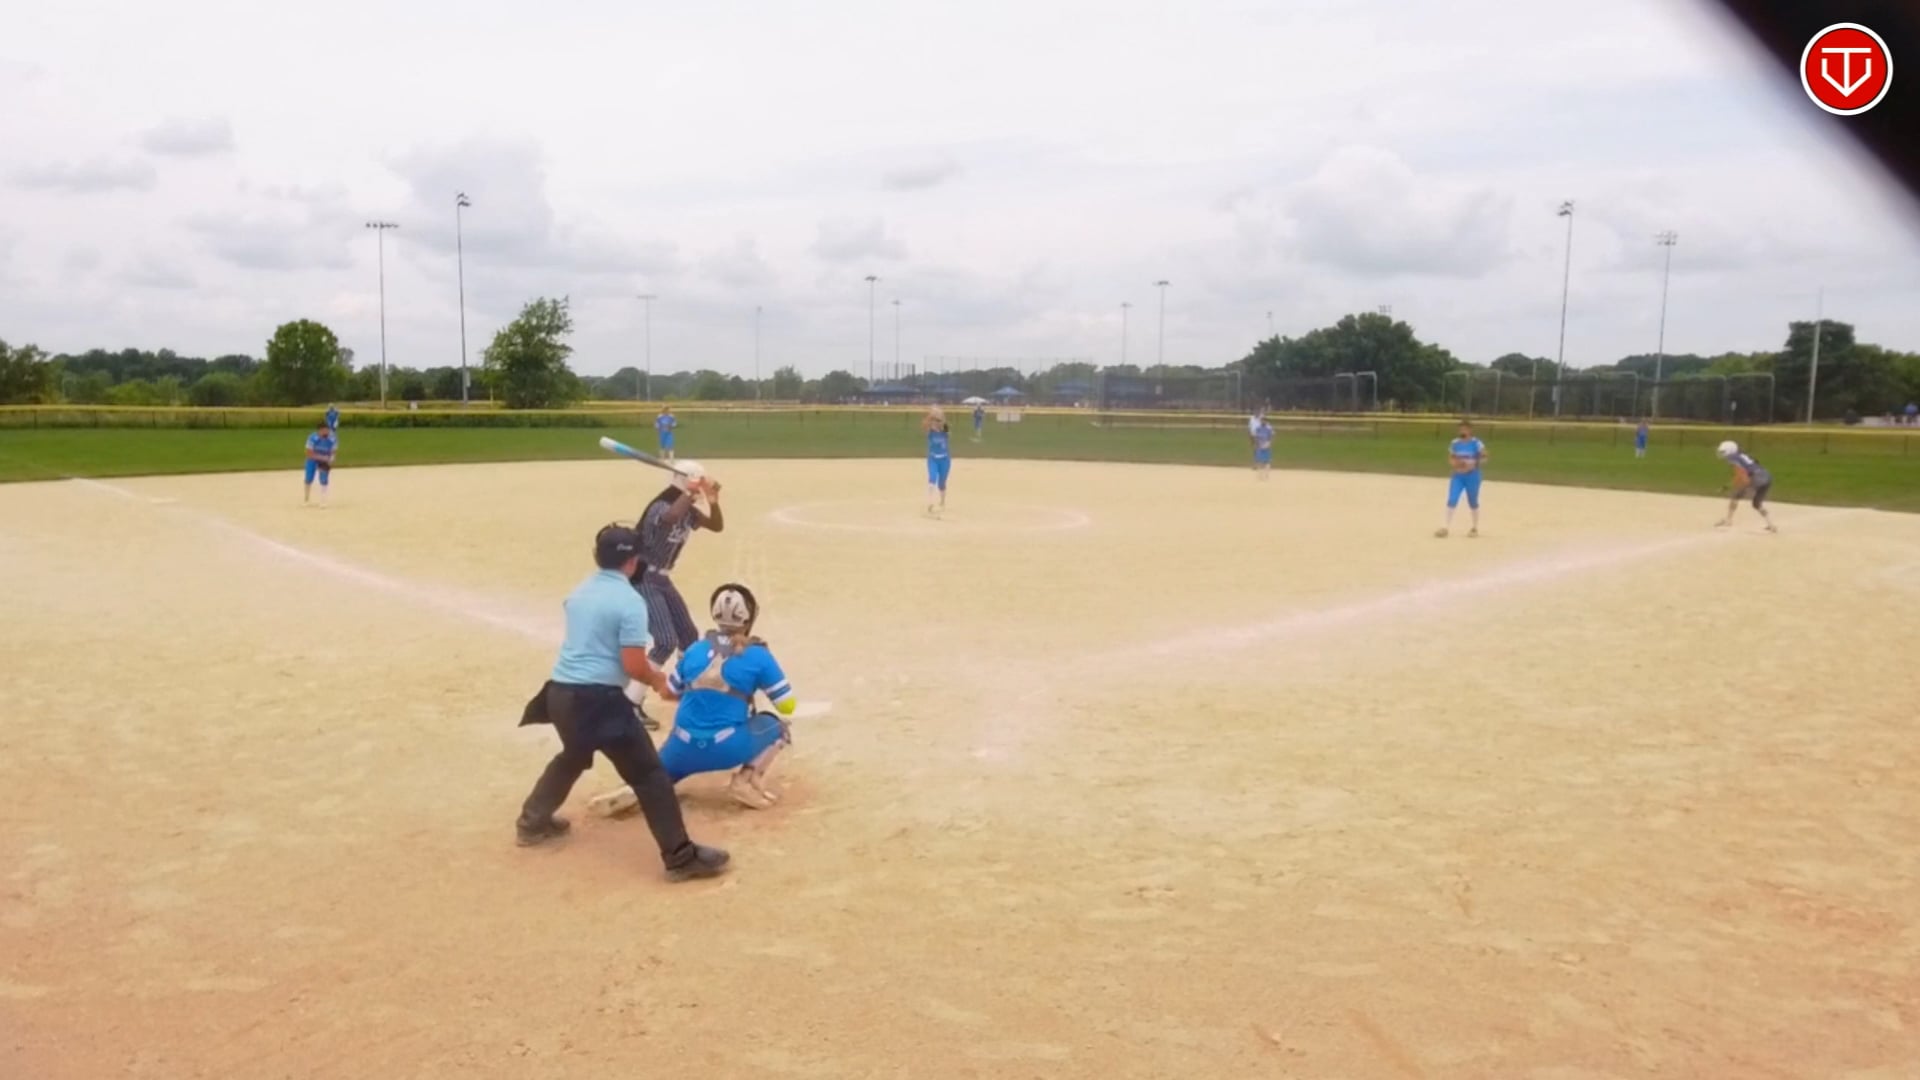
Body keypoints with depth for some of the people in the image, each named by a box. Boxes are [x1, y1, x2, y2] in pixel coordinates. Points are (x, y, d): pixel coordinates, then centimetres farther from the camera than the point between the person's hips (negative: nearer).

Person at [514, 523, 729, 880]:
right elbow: (633, 666, -15)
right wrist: (659, 679, 7)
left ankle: (533, 821, 46)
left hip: (561, 692, 8)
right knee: (648, 773, -3)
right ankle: (681, 856, -4)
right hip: (598, 698, -8)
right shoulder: (630, 602, -11)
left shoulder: (579, 593, 13)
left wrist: (648, 668, 27)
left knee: (573, 756, 35)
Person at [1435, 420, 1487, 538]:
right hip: (1457, 476, 3)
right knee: (1451, 500, -8)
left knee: (1473, 503, 9)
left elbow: (1484, 458, -6)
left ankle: (1475, 528, 26)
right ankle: (1446, 527, -5)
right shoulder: (1454, 443, 3)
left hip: (1472, 476, -3)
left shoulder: (1476, 443, -9)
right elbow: (1450, 459, 11)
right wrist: (1455, 463, -11)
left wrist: (1473, 464, -20)